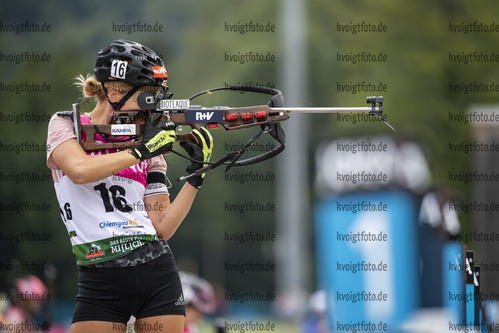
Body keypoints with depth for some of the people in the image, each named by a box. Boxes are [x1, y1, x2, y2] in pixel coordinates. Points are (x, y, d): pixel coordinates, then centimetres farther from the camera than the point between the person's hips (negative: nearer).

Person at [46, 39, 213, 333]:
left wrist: (196, 175, -3)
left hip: (159, 278, 3)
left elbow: (162, 228, 5)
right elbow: (79, 171, -18)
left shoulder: (151, 145, 12)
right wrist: (142, 151, -14)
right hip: (101, 284, -3)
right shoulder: (66, 126, 5)